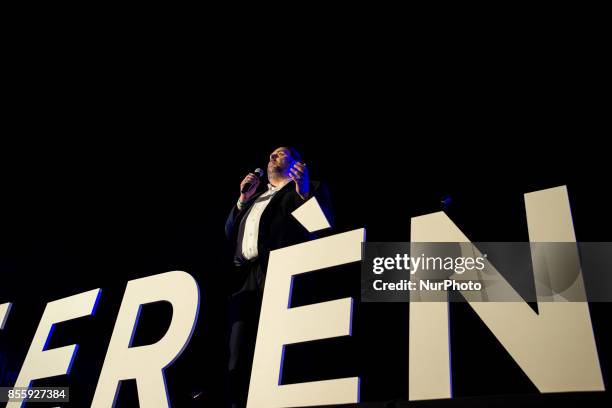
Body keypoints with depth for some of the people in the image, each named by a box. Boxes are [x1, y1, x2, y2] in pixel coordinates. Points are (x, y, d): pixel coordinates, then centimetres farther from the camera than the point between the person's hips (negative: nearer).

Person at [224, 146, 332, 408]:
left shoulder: (309, 189, 13)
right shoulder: (255, 197, 30)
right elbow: (230, 233, 24)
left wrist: (304, 192, -14)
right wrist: (243, 199, 14)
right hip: (246, 279, 6)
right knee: (238, 355, 2)